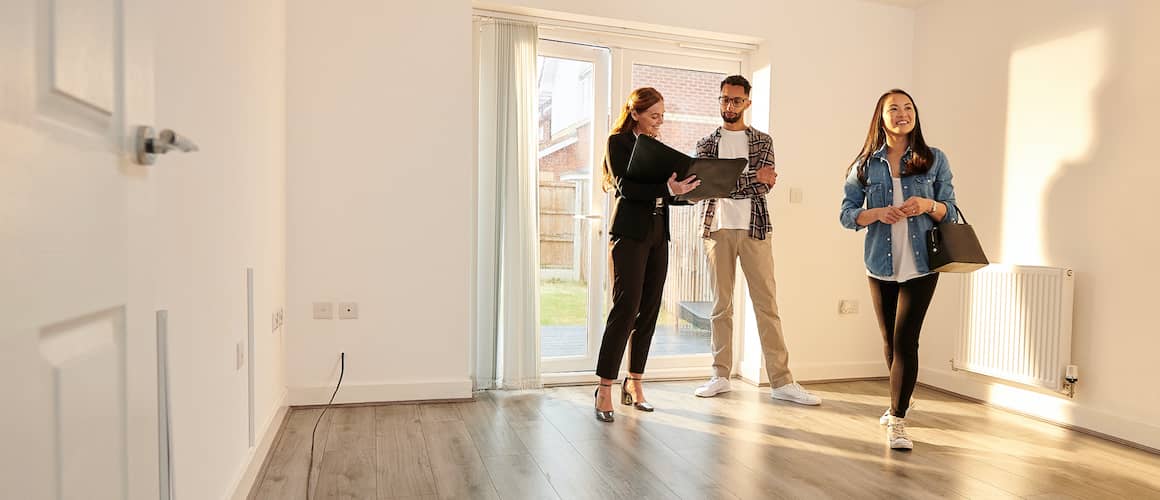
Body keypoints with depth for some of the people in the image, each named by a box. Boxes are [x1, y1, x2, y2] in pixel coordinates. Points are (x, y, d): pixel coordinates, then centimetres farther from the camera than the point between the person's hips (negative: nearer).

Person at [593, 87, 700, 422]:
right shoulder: (619, 142, -1)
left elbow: (665, 194, 18)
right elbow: (625, 186, -15)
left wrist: (687, 191, 0)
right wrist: (667, 189, -25)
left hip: (658, 235, 7)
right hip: (630, 234, -7)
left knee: (649, 311, 6)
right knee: (626, 307, -12)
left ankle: (634, 383, 16)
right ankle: (605, 389, -5)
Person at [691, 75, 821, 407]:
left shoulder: (762, 141, 10)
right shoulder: (707, 144, 12)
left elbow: (763, 188, -5)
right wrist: (752, 177, -13)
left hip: (754, 229, -1)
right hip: (719, 229, 1)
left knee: (767, 304, -1)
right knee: (721, 305, 6)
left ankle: (781, 381, 5)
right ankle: (721, 376, 16)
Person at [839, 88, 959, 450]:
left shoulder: (934, 160, 4)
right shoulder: (865, 164, 5)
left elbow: (951, 212, 5)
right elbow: (847, 213, 2)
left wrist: (928, 205, -16)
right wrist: (877, 213, -16)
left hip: (921, 265, -2)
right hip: (880, 265, 2)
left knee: (905, 340, -10)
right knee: (890, 340, 15)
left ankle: (897, 421, -2)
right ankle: (900, 400, 38)